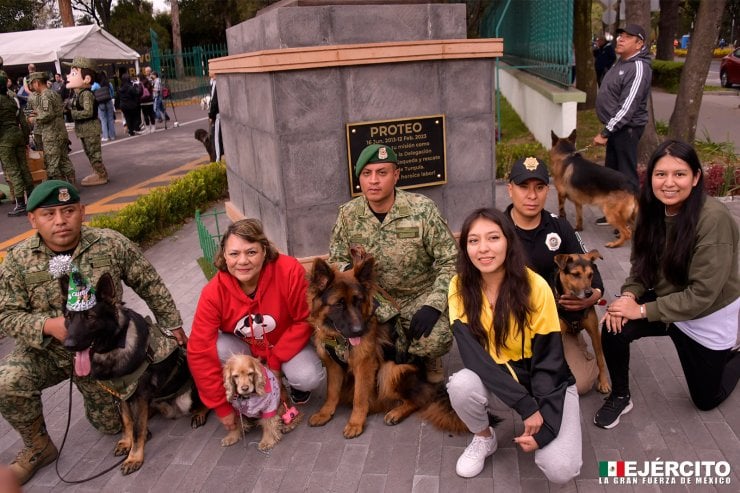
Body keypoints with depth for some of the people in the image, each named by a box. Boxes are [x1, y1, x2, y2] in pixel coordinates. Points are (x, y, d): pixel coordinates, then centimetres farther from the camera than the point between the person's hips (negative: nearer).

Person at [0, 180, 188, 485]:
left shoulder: (112, 244, -15)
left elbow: (150, 285, -6)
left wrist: (172, 324, -2)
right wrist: (47, 325, -28)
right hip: (44, 350, 0)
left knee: (110, 424, 9)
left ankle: (100, 391, 44)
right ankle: (38, 448, -1)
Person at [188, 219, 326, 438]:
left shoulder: (289, 271, -32)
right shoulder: (213, 293, -27)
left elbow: (305, 320, -19)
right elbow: (199, 352, -24)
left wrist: (275, 360, -22)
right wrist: (222, 407, -20)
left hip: (288, 344, -1)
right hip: (244, 347, 2)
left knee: (309, 378, -29)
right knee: (216, 348, -29)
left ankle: (296, 385, 9)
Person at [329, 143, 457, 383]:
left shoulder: (422, 209, -16)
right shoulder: (348, 214, -6)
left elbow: (450, 261, -13)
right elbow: (337, 261, 5)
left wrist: (433, 305, -24)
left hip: (421, 296, -2)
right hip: (377, 299, 2)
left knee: (437, 338, -30)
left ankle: (427, 358, 11)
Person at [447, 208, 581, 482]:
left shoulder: (535, 287, -21)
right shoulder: (460, 287, -15)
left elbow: (549, 360, -16)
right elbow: (472, 354, -22)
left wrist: (544, 427, -24)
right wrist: (525, 405, -30)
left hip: (547, 382, -1)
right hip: (493, 378, 2)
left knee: (560, 469, -21)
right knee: (461, 385, -32)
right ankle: (484, 438, 2)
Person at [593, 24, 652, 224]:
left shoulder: (638, 68, -19)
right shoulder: (622, 62, 12)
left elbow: (627, 107, -25)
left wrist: (605, 132, -25)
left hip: (627, 128, -10)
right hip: (615, 126, 10)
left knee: (627, 175, -5)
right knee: (612, 172, 18)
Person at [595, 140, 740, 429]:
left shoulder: (714, 220, -30)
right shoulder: (653, 211, -11)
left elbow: (702, 295, -28)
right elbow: (642, 265, -2)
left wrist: (642, 310, -28)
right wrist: (629, 295, -22)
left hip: (709, 316, -4)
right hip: (667, 302, 4)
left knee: (706, 399, 13)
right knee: (614, 327, -24)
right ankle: (620, 397, 2)